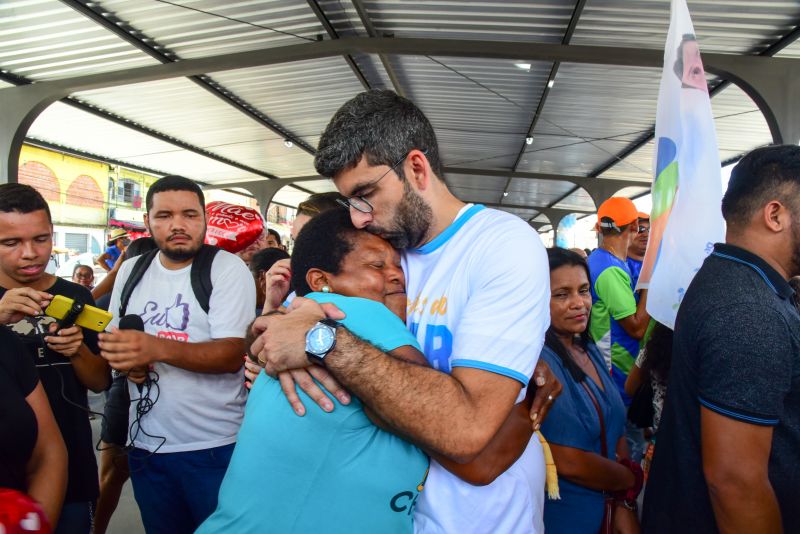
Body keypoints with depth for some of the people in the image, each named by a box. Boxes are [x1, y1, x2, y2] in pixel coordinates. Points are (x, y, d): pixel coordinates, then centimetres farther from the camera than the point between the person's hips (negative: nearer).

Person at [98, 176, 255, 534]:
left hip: (215, 447, -5)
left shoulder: (228, 269, -11)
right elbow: (113, 339, 18)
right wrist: (126, 361, -5)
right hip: (146, 444, 5)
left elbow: (232, 355, -20)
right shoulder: (131, 270, 6)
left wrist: (157, 348, -34)